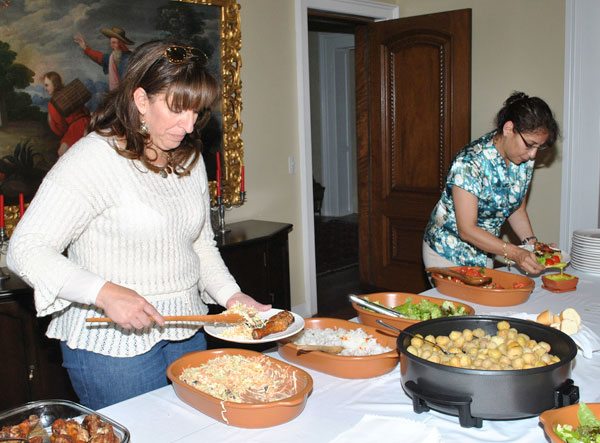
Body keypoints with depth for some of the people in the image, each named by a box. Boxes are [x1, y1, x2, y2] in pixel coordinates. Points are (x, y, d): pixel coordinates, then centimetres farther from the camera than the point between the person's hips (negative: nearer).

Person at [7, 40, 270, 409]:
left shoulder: (189, 159, 7)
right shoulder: (94, 158, -17)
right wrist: (105, 293, -32)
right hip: (112, 342, -7)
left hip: (187, 333, 7)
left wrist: (231, 295, 0)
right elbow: (26, 250, -20)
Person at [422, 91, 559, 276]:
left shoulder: (524, 160, -6)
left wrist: (531, 243, -9)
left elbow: (517, 209, 6)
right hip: (447, 254, -6)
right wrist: (515, 253, -34)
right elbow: (467, 230, -29)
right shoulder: (470, 162, -29)